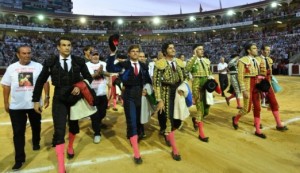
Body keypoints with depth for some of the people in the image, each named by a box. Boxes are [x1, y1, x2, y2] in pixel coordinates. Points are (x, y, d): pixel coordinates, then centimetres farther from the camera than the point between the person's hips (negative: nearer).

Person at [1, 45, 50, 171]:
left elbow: (45, 82, 0)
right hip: (16, 106, 0)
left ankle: (36, 143, 45)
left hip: (34, 104, 0)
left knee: (36, 126, 18)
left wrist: (47, 96, -6)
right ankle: (19, 159, 12)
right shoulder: (11, 68, 1)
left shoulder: (38, 66, -2)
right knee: (18, 132, 3)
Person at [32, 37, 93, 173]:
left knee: (73, 126, 20)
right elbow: (40, 81, 4)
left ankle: (70, 147, 50)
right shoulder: (50, 63, -5)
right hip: (59, 100, -2)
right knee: (59, 131, -9)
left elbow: (89, 78, 5)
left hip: (75, 98, 2)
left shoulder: (79, 62, -4)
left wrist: (80, 87, -14)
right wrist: (36, 100, 5)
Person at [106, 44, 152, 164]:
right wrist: (112, 54, -27)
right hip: (129, 95, -4)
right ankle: (136, 154, -2)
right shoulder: (123, 64, -3)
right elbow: (110, 69, -19)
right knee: (132, 122, -6)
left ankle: (135, 137, 42)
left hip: (141, 95, 4)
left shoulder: (143, 66, 8)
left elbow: (148, 80, 15)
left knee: (139, 119, 14)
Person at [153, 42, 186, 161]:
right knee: (168, 120, 2)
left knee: (178, 119, 11)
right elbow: (156, 83, -13)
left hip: (178, 94, 5)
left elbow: (183, 79, 13)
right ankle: (174, 150, 15)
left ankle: (168, 135, 44)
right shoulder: (160, 64, -11)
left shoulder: (179, 62, 6)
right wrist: (159, 100, -17)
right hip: (166, 95, -5)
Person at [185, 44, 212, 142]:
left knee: (206, 110, 9)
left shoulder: (207, 60, 13)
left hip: (206, 84, 6)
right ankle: (201, 134, 9)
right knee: (200, 108, -3)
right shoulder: (192, 61, -4)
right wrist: (195, 56, -24)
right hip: (197, 85, -6)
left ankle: (196, 119, 40)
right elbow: (187, 68, -28)